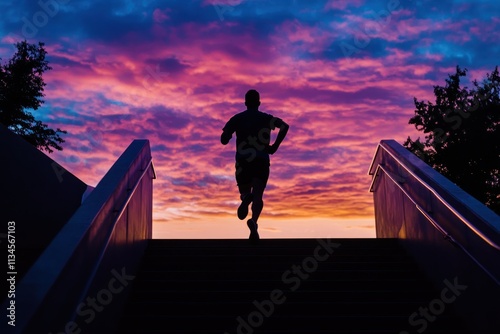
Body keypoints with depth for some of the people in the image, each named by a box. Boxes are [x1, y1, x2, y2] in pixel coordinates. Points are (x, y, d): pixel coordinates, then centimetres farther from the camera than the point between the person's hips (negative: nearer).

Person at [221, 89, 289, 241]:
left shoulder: (237, 118, 8)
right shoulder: (267, 118, 9)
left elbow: (223, 140, -1)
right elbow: (285, 126, -9)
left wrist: (230, 133, 21)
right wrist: (275, 146, -3)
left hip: (243, 162, 1)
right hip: (262, 161, 0)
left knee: (245, 193, 14)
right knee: (258, 195, -5)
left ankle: (246, 197, -26)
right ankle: (253, 221, -35)